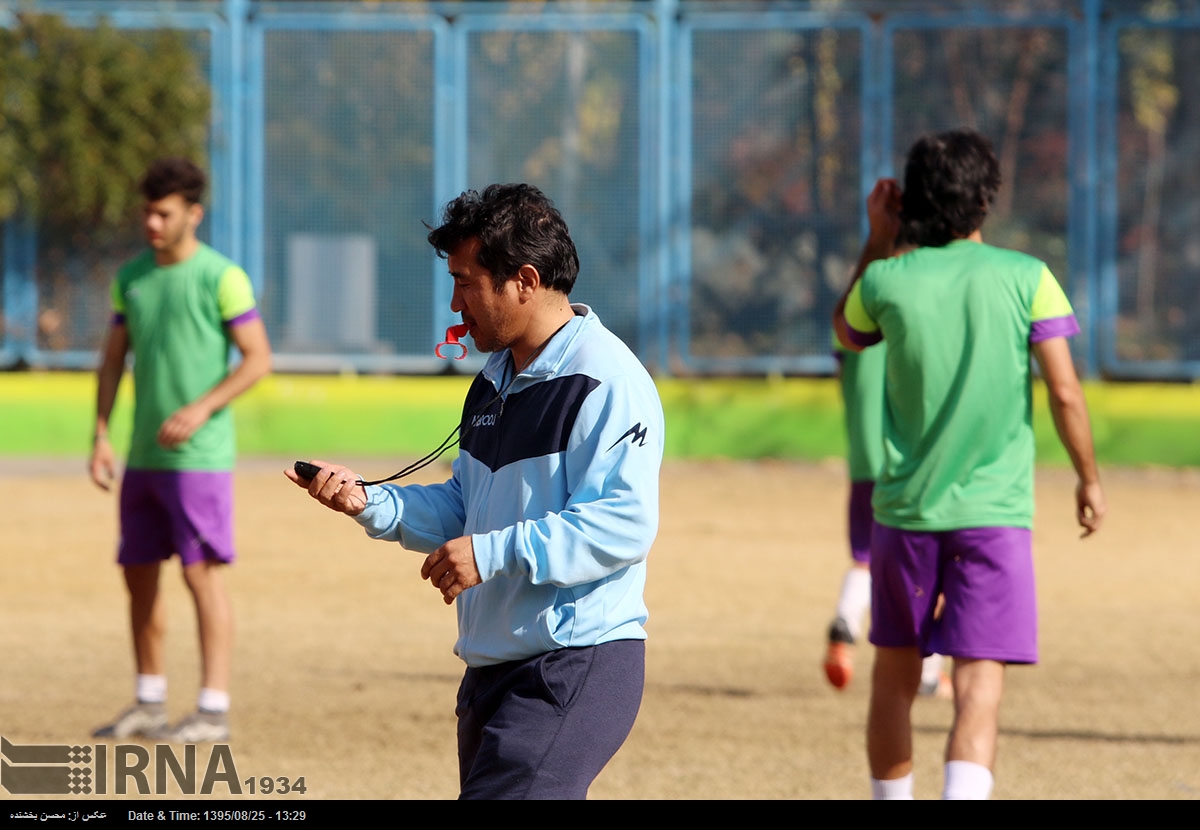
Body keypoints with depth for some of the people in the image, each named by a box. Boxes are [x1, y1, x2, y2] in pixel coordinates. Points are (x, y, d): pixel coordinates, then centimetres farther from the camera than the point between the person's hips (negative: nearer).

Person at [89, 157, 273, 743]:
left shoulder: (221, 277, -9)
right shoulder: (131, 277, 10)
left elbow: (258, 359, -10)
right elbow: (113, 360, 14)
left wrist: (200, 409, -21)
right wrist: (100, 436, 4)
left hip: (199, 458, -7)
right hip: (144, 456, 7)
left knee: (202, 575, -8)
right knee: (138, 575, 10)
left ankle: (213, 711, -6)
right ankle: (149, 704, 21)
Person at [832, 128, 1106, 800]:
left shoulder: (887, 280, -2)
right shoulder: (1026, 277, -6)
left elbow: (846, 333, 21)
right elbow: (1065, 392, -6)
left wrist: (878, 240, 18)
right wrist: (1090, 479, 7)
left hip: (904, 510, 2)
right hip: (995, 512, -2)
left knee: (895, 676, 18)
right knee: (980, 686, -8)